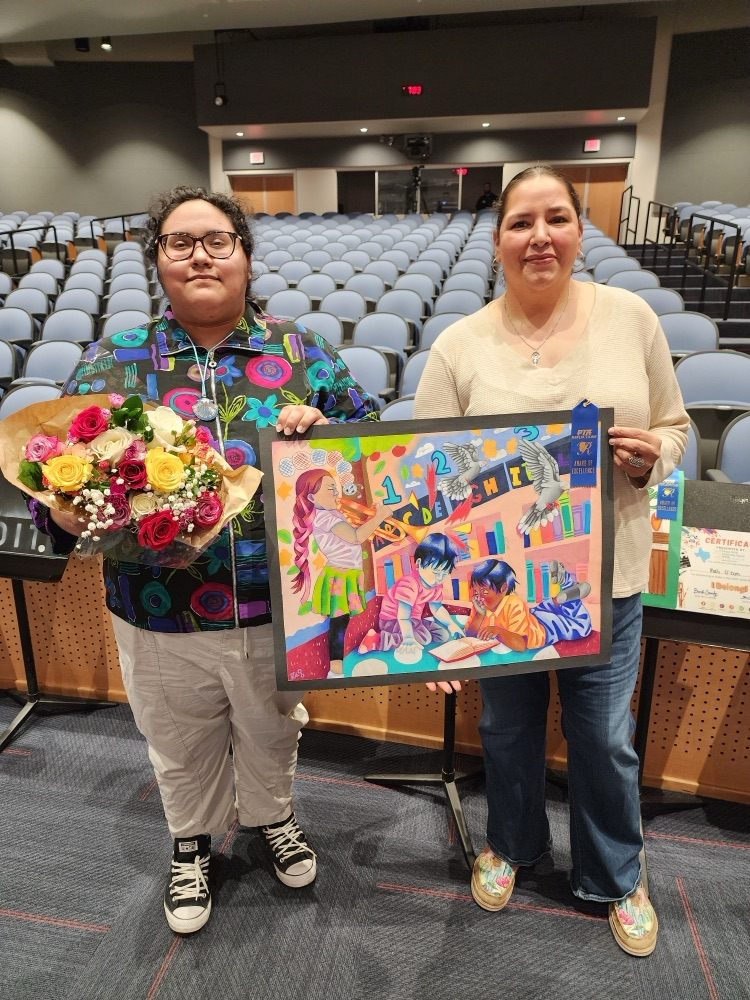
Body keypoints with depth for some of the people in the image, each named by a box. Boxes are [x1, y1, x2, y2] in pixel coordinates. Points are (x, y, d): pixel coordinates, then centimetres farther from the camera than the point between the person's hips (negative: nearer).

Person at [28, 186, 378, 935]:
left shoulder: (303, 353, -3)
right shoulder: (112, 362, -3)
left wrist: (323, 436, -20)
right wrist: (80, 513, -23)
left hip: (281, 610, 0)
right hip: (163, 620, 1)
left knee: (272, 733, 26)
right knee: (182, 752, 25)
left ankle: (273, 816, 58)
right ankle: (191, 843, 56)